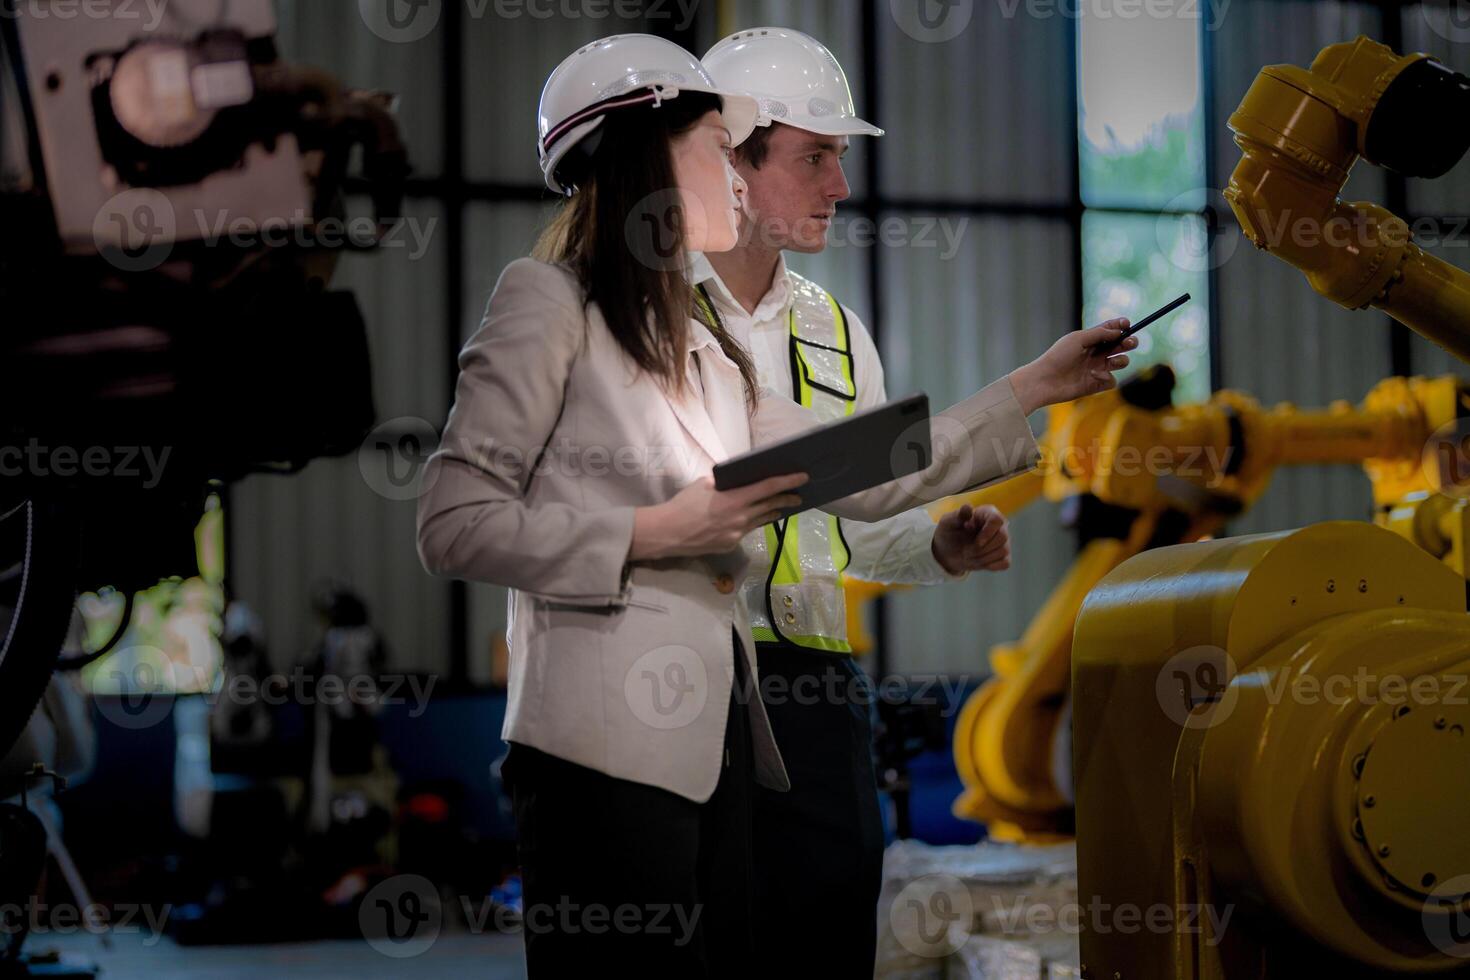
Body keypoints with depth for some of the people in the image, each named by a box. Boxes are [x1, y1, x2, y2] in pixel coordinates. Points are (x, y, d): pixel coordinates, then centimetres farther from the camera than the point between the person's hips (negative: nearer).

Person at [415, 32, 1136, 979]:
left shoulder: (706, 351, 23)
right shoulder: (549, 300, -2)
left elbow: (864, 482, 19)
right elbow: (453, 525, -8)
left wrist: (1035, 388, 22)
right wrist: (654, 534, -11)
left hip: (716, 744, 8)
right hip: (607, 749, -8)